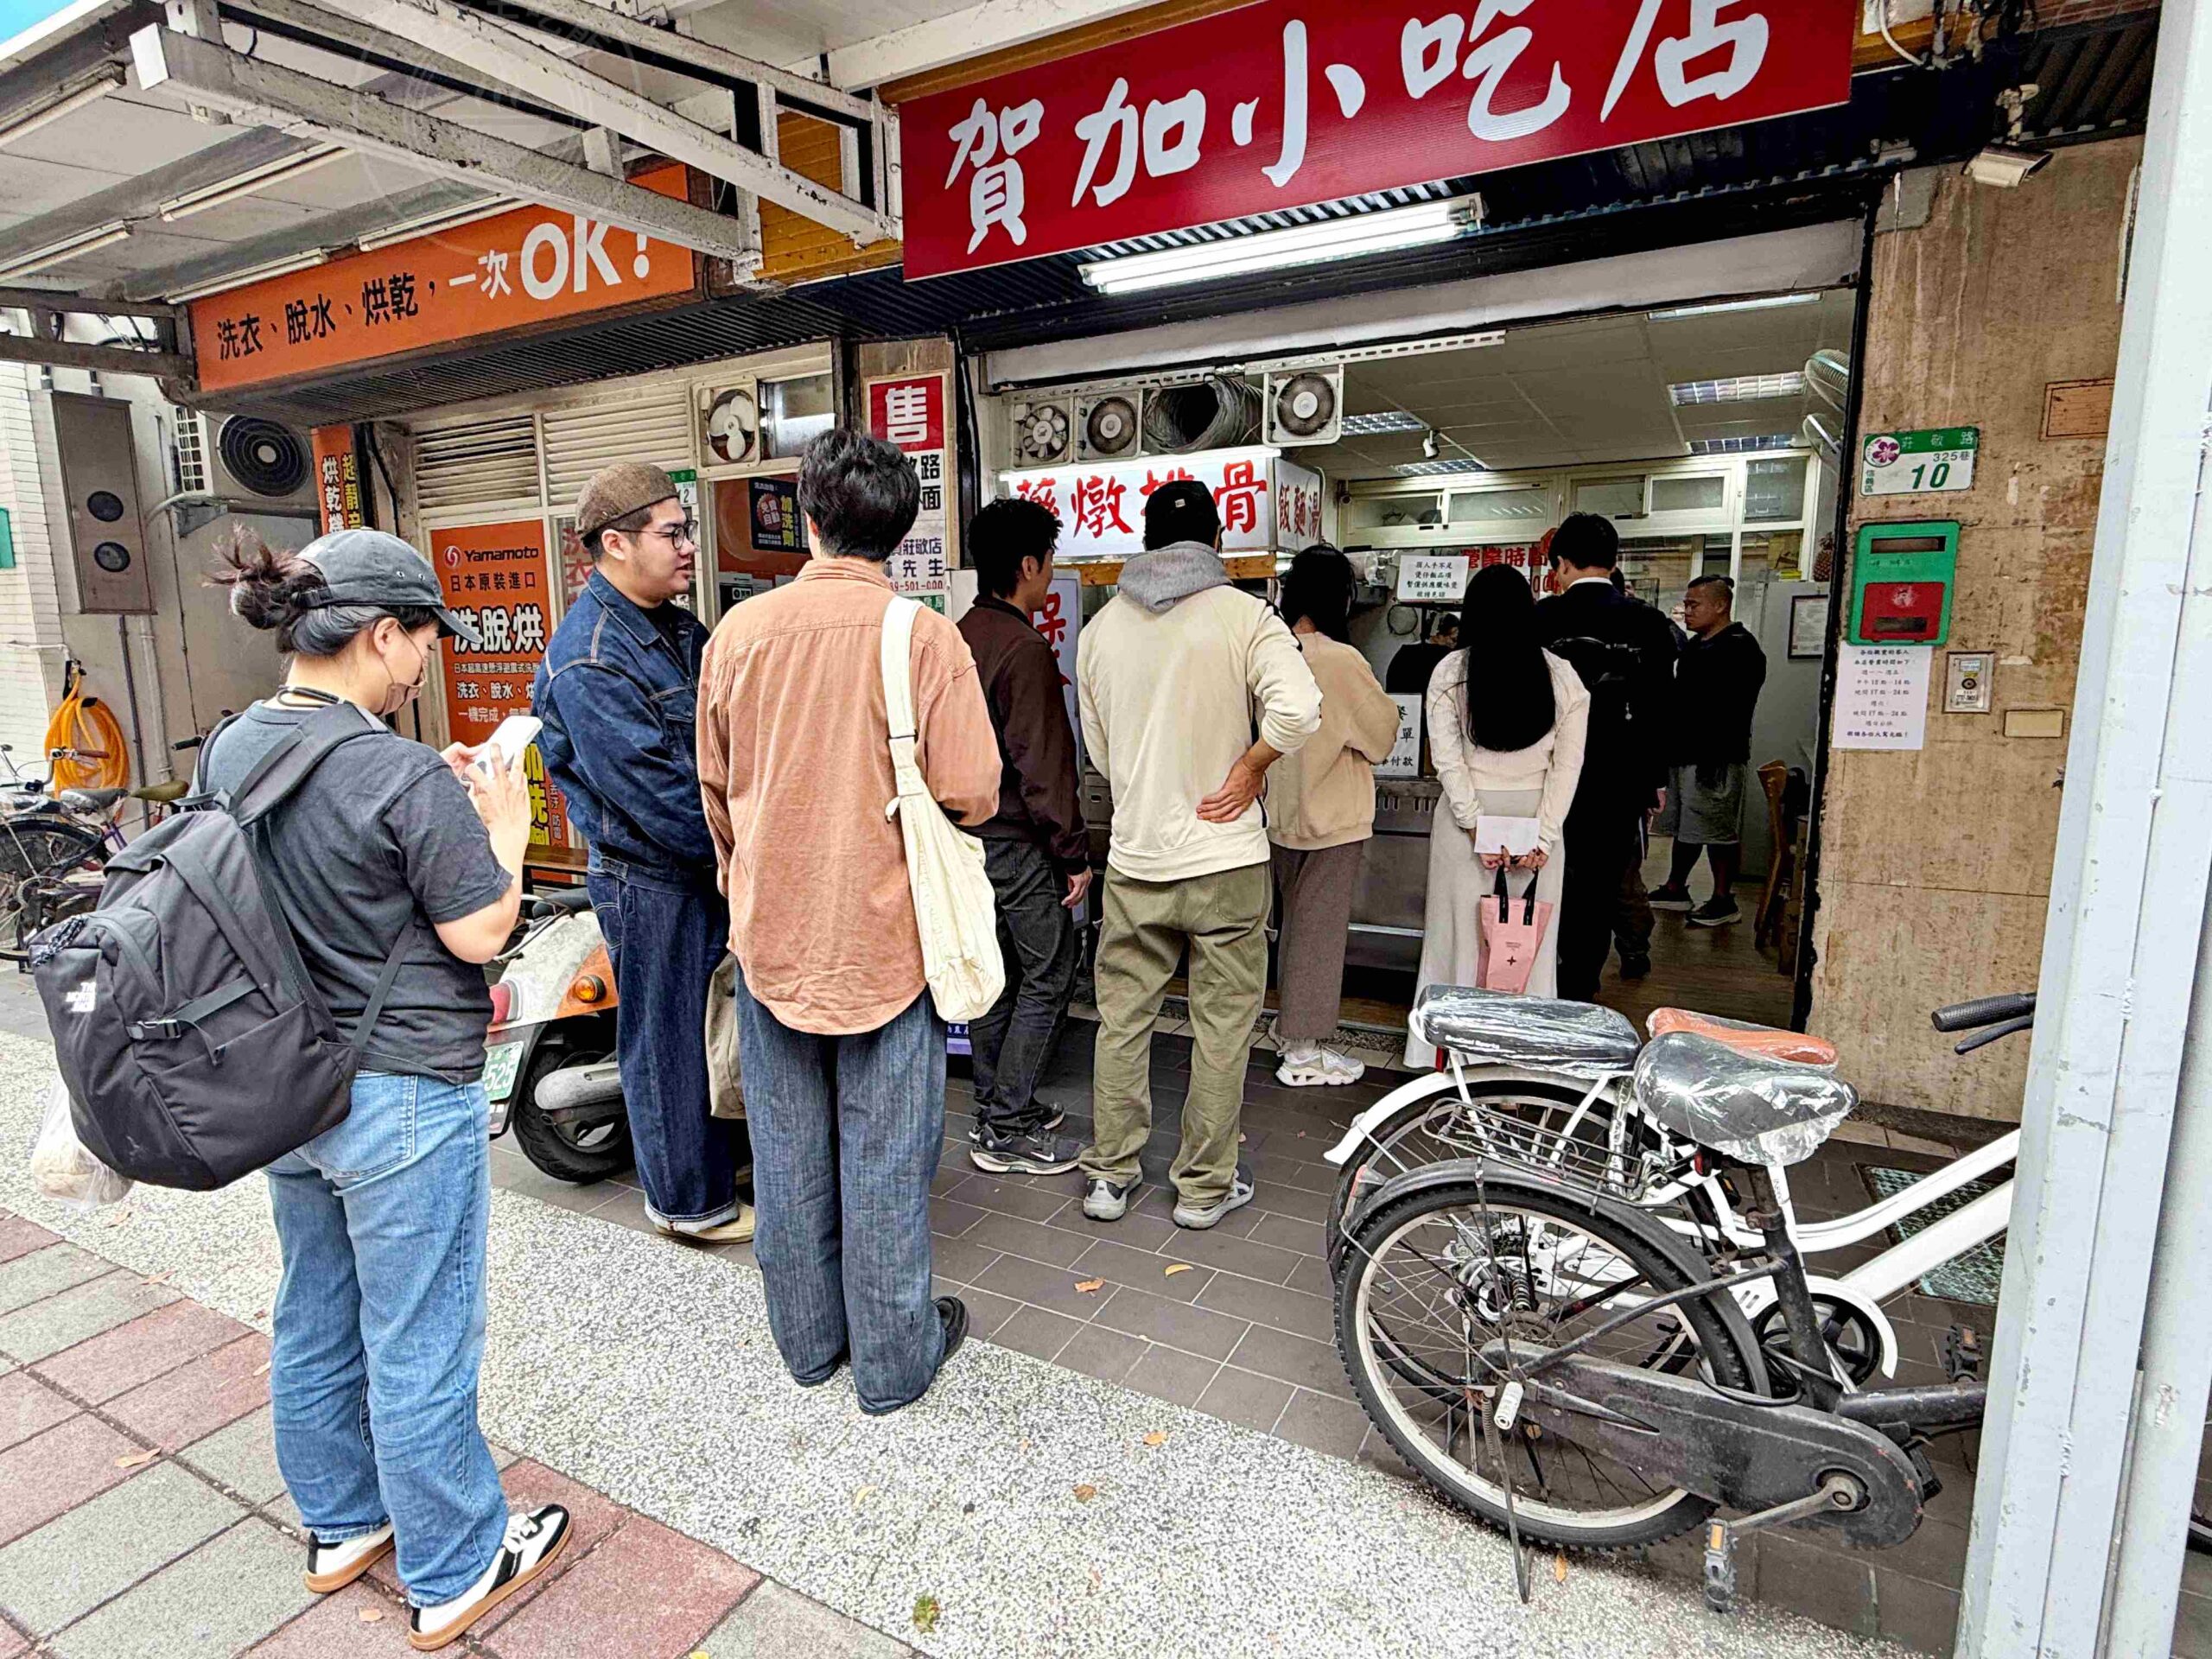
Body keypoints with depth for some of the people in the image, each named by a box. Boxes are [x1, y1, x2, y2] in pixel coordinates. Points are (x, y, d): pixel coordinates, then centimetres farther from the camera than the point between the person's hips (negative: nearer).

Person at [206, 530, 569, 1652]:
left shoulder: (228, 752, 1)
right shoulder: (402, 776, -23)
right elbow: (481, 933, -18)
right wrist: (502, 828, -4)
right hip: (402, 1100, -8)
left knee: (314, 1322, 24)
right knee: (419, 1349, 8)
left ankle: (340, 1527, 45)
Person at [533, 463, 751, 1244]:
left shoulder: (680, 629, 9)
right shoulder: (588, 662, -20)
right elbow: (652, 792, -23)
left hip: (711, 861, 9)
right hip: (651, 879, -8)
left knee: (721, 1021, 21)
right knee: (668, 1034, 6)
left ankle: (727, 1147, 40)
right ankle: (688, 1201, 24)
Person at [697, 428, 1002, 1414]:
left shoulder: (742, 629, -2)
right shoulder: (927, 637, -13)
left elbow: (715, 786, 8)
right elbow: (971, 795, -13)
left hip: (769, 932, 4)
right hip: (884, 935, -3)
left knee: (788, 1150, 17)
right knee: (884, 1159, 10)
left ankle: (806, 1340, 36)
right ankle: (893, 1360, 27)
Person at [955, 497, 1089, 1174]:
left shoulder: (962, 636, 9)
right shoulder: (1025, 648, -18)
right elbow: (1044, 764, -20)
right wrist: (1074, 854, -13)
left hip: (969, 833, 9)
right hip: (1019, 843, -9)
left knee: (997, 971, 16)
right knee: (1048, 978, 1)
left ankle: (995, 1108, 27)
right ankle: (1007, 1131, 7)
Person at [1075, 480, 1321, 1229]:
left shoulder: (1101, 626, 5)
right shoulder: (1244, 614, -7)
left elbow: (1099, 748, 11)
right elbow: (1298, 709, -23)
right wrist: (1248, 769, -9)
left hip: (1134, 859, 3)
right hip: (1225, 858, -3)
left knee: (1122, 1018, 14)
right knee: (1221, 1026, 9)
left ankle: (1110, 1174, 25)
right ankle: (1204, 1186, 21)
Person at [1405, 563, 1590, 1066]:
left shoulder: (1451, 672, -5)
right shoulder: (1563, 676, -1)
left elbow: (1449, 760, -11)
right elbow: (1567, 765, -6)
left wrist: (1478, 829, -11)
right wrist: (1542, 836, -8)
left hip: (1467, 820, -1)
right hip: (1537, 818, 1)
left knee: (1462, 932, 8)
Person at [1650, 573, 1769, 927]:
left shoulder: (1740, 648, -11)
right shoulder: (1695, 645, 18)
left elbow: (1735, 711, -19)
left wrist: (1713, 759, -24)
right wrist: (1672, 748, 17)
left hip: (1715, 761, -9)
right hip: (1682, 754, 9)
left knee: (1719, 832, -4)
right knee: (1683, 828, 15)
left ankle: (1724, 901, 3)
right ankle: (1675, 889, 24)